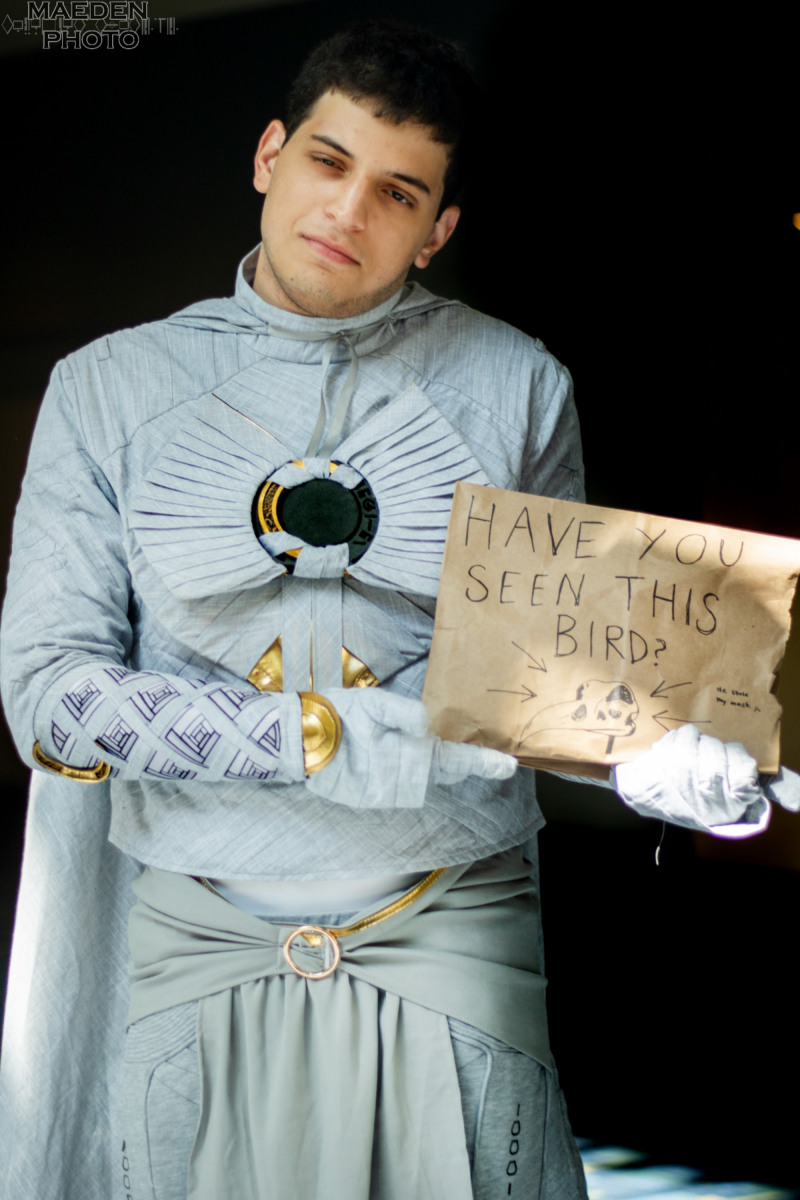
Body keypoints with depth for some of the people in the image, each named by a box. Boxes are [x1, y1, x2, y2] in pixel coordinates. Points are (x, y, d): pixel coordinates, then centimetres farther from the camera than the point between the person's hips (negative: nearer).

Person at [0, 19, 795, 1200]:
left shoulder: (517, 384, 3)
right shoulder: (111, 388, 2)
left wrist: (644, 751, -17)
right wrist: (343, 742, -17)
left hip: (452, 933, 0)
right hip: (198, 944, 0)